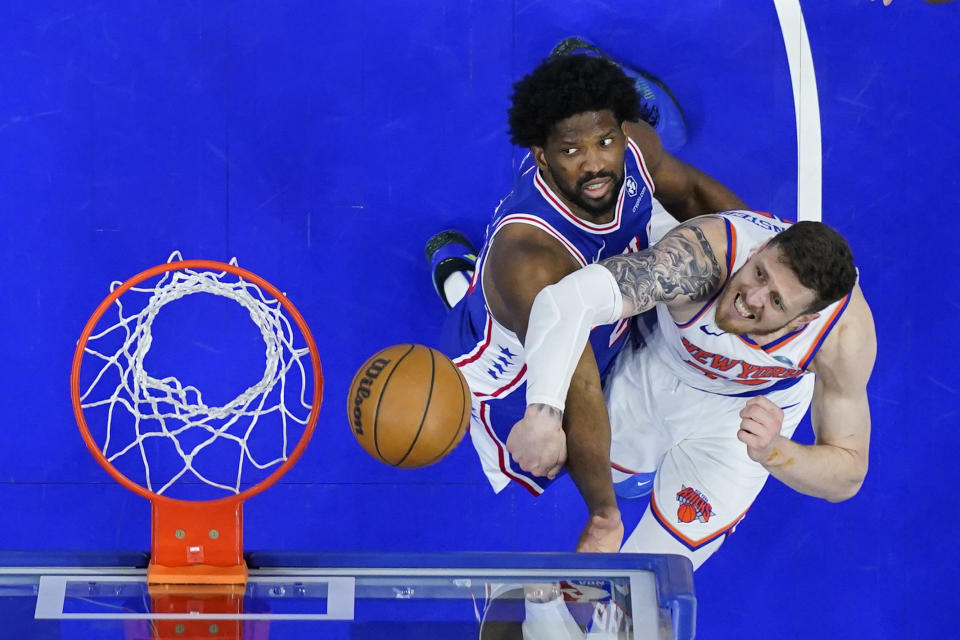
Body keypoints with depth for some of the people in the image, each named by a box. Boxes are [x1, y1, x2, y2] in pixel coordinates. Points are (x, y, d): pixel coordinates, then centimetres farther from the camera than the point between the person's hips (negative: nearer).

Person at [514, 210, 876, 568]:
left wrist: (773, 453, -52)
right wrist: (544, 410, -74)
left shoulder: (848, 332, -39)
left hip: (750, 406, 0)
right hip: (657, 360, 0)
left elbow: (848, 478, -31)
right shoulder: (701, 254, -46)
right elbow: (568, 298, -60)